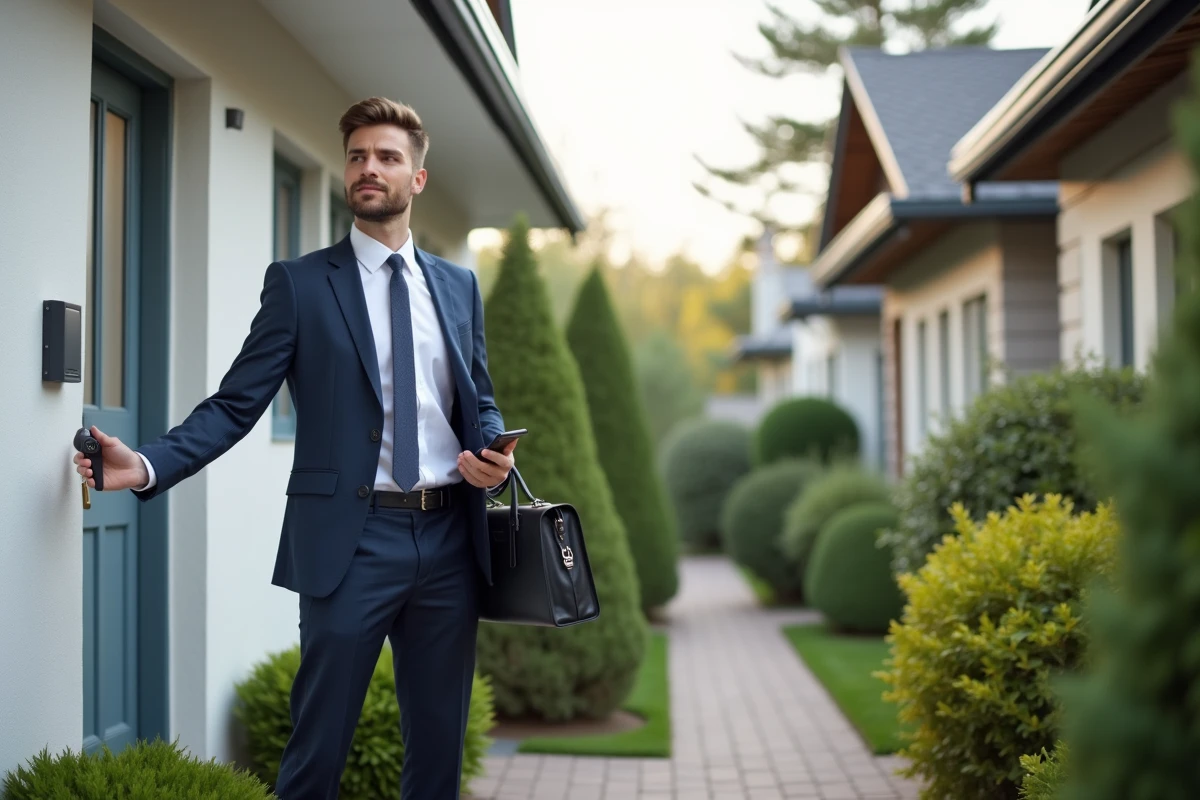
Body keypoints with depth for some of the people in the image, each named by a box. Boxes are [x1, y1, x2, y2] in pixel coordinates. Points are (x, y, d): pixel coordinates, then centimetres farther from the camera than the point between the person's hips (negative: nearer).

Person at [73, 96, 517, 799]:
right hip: (352, 539, -3)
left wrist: (497, 452, -4)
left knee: (441, 739, 12)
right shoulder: (300, 283, 1)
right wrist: (146, 464, -18)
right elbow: (236, 404, -4)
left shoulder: (460, 286, 12)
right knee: (319, 742, 1)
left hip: (450, 537, 4)